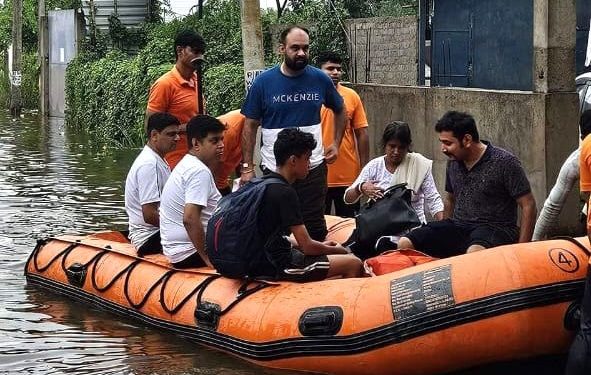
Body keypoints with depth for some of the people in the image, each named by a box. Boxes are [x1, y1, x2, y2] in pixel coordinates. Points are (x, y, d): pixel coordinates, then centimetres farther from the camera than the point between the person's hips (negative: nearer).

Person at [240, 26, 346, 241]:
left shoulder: (320, 80, 1)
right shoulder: (263, 82, -5)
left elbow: (339, 110, 19)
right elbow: (250, 126, 0)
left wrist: (336, 143, 8)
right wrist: (247, 167, -4)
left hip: (313, 168, 1)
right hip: (274, 170, -1)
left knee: (315, 228, 5)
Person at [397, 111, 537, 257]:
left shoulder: (504, 162, -8)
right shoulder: (453, 162, 12)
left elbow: (528, 205, -8)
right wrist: (445, 236, 20)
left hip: (494, 228, -6)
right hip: (457, 225, 6)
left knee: (475, 252, -43)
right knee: (405, 244, -15)